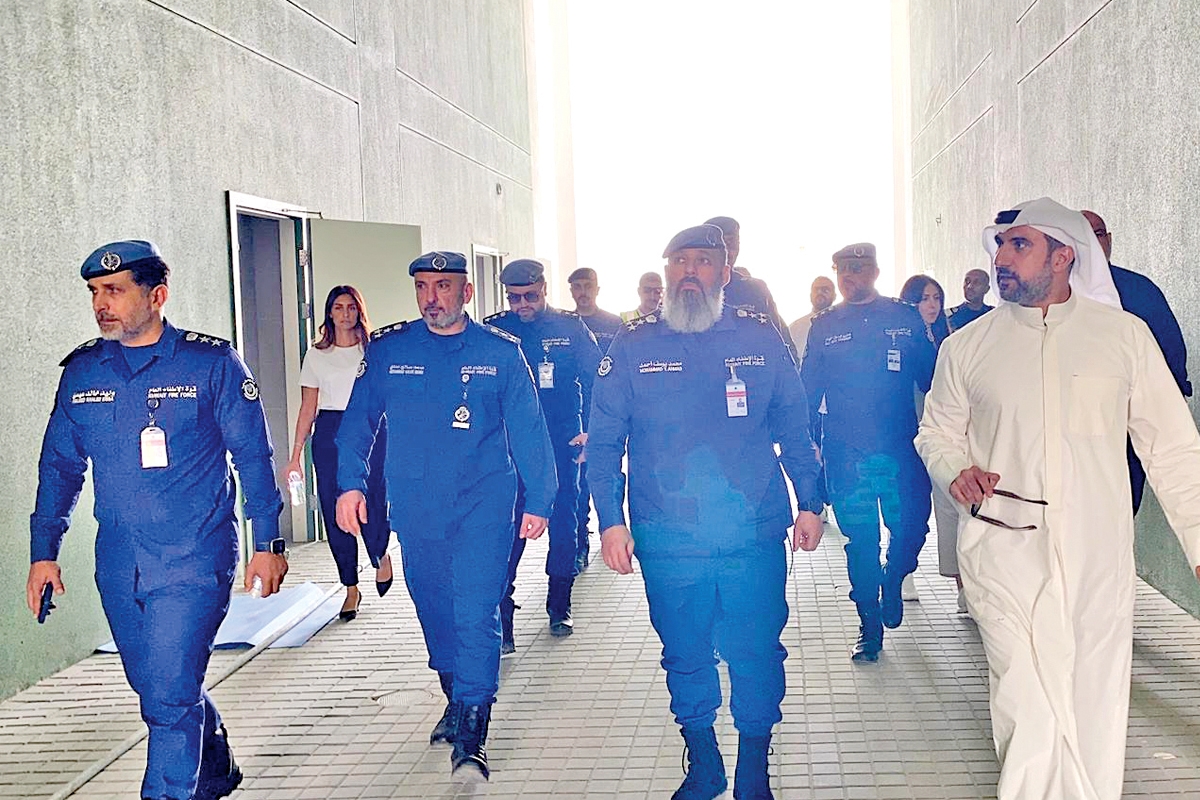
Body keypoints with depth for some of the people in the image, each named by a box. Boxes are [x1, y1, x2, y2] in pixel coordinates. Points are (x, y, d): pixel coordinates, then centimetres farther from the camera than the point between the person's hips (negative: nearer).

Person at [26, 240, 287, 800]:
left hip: (194, 561, -5)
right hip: (118, 565, 5)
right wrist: (43, 551, 8)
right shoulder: (80, 371, 6)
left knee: (171, 694, -9)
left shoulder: (211, 363, -6)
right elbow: (59, 465, 13)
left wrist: (268, 544, -6)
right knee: (156, 690, 17)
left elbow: (253, 457, -4)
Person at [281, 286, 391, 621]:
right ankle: (351, 588, 13)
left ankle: (381, 555, 25)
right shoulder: (316, 355, 9)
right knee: (334, 510, 0)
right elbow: (308, 407, 8)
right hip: (329, 433, 1)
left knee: (372, 503, -10)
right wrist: (295, 456, 3)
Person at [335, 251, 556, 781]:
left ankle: (470, 736, -5)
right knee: (434, 610, 13)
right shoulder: (386, 350, 4)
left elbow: (528, 432, 4)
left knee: (475, 613, -10)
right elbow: (358, 420, 9)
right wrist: (350, 484, -1)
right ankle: (457, 700, 34)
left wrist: (538, 500, 3)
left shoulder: (501, 353, 0)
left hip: (483, 504, -3)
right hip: (415, 508, 3)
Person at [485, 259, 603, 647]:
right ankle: (501, 617, -4)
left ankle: (559, 607, 21)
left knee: (564, 521, 7)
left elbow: (594, 380, 5)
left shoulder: (571, 328, 2)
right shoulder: (494, 331, 2)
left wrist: (589, 429, -4)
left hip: (563, 442, 1)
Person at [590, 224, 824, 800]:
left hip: (755, 537, 0)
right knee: (685, 658, 13)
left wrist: (808, 503, 7)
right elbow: (604, 442, 4)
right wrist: (610, 521, -2)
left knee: (757, 657, 6)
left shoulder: (760, 339, 4)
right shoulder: (633, 347, 2)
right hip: (668, 542, 0)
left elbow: (795, 429, 11)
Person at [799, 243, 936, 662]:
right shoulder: (824, 326, 8)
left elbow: (930, 379, 7)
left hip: (901, 449, 0)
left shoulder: (906, 318, 5)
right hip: (845, 453, 1)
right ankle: (870, 627, 19)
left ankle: (892, 582, 29)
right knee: (860, 540, 5)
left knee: (910, 528, -5)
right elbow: (809, 391, 10)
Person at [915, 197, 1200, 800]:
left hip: (1099, 564, 1)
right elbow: (936, 430, 17)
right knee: (1033, 719, -3)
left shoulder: (1124, 335, 4)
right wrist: (956, 471, -5)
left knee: (1096, 716, 6)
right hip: (1004, 555, 0)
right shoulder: (967, 346, 5)